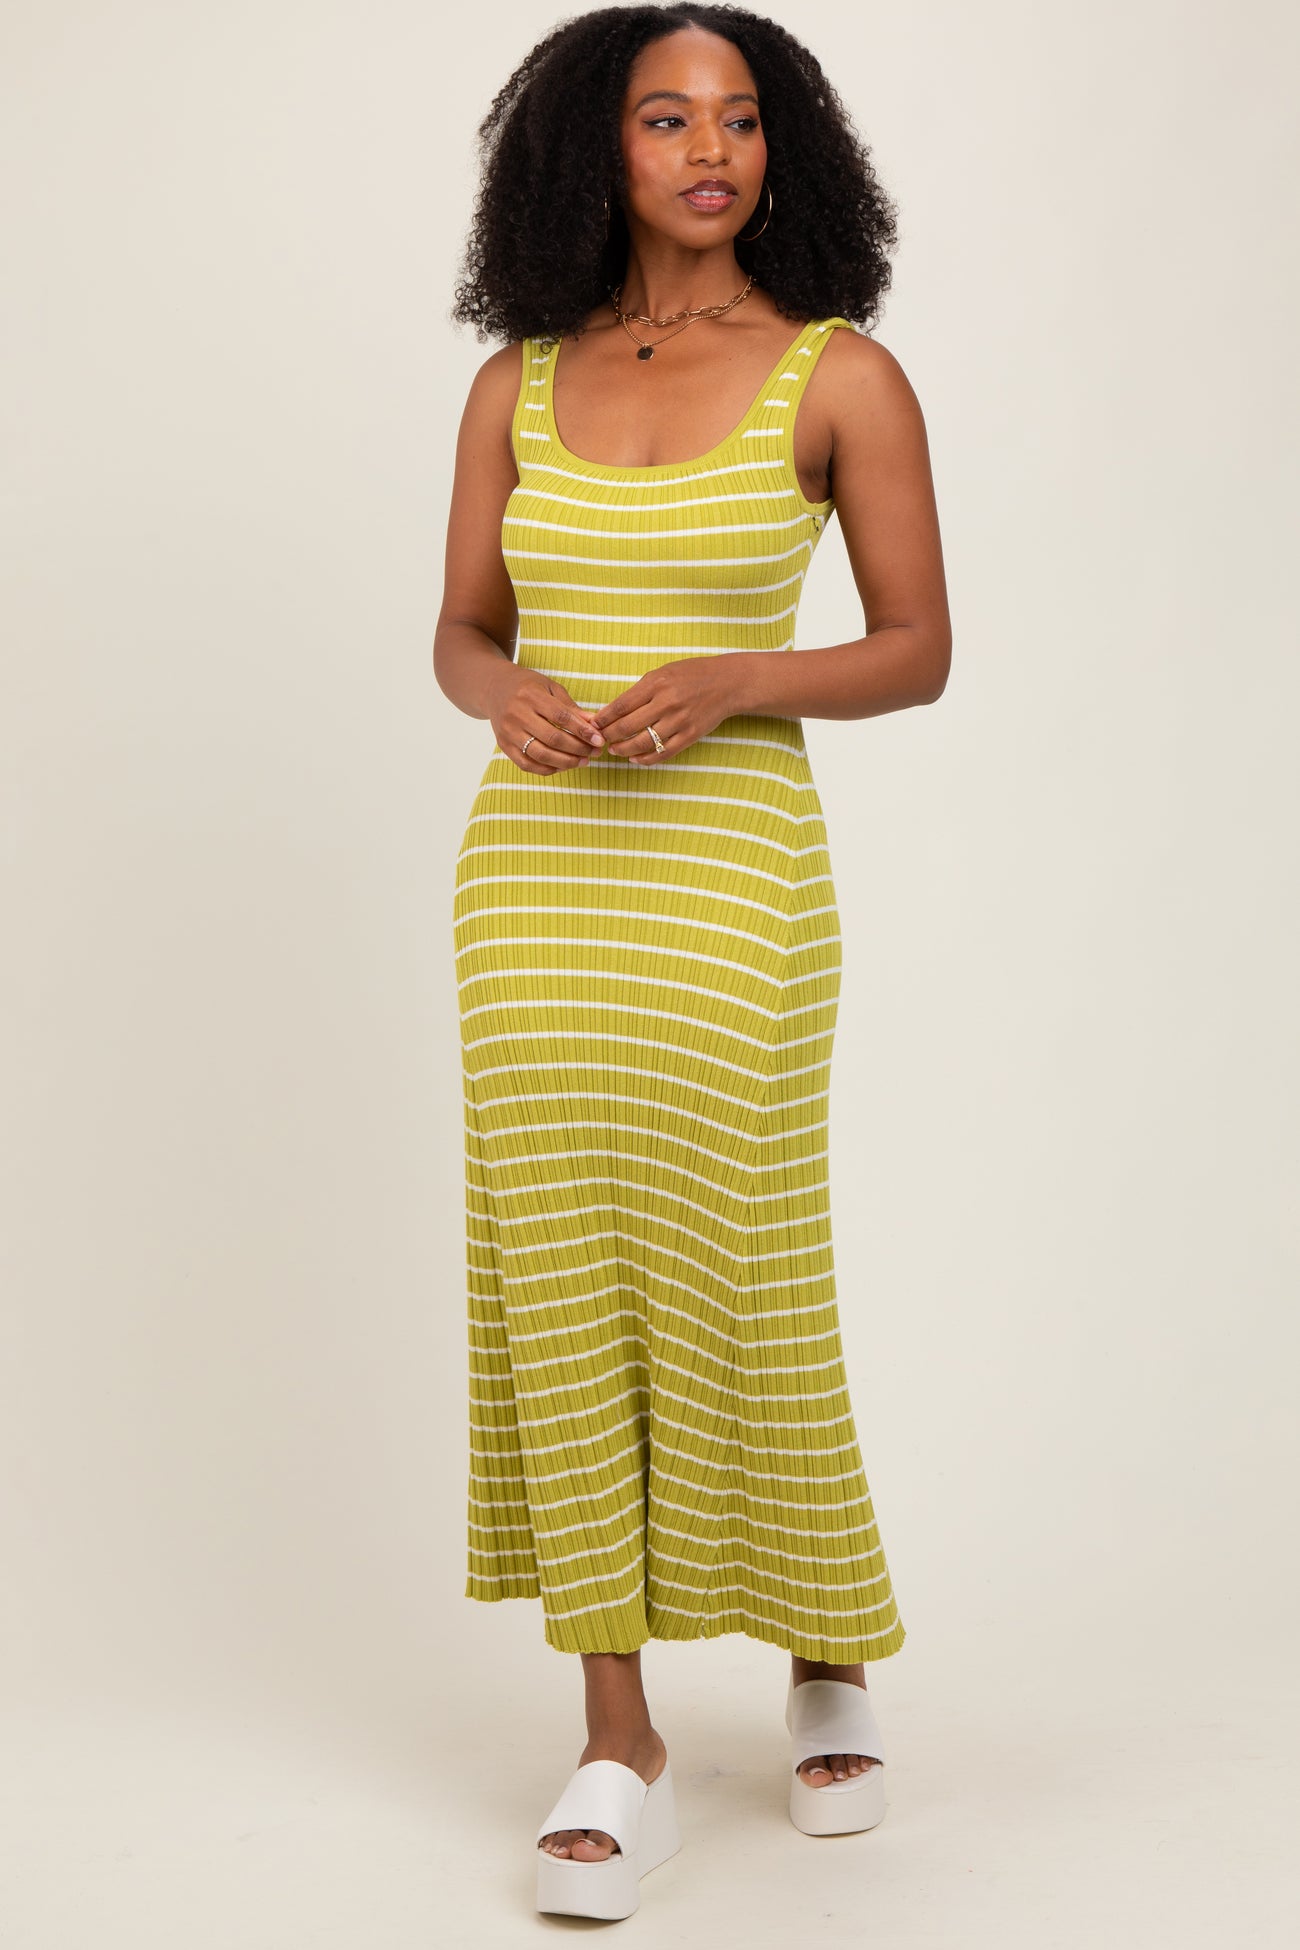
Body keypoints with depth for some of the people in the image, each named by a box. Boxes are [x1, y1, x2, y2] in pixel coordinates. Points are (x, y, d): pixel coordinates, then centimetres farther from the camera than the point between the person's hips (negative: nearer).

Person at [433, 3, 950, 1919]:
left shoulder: (842, 375, -2)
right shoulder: (520, 379, 7)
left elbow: (920, 653, 0)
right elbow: (461, 633, 12)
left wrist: (731, 681, -17)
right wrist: (507, 695, -12)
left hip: (730, 868, -3)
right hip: (533, 868, 3)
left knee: (735, 1282, 2)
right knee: (560, 1283, 3)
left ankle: (831, 1658, 30)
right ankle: (621, 1745, 14)